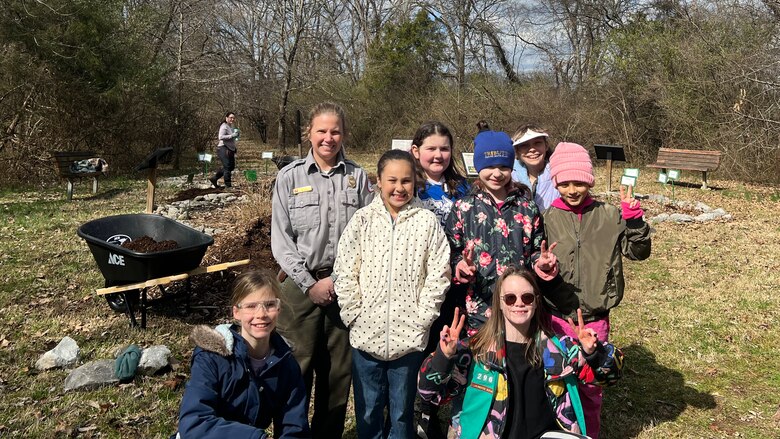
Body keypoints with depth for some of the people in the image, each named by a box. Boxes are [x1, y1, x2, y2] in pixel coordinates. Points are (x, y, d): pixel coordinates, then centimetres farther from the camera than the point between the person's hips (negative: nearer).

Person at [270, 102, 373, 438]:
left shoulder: (358, 177, 3)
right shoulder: (289, 177, 1)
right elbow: (281, 239, -1)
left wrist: (339, 279, -8)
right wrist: (310, 284, -8)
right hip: (301, 285, -1)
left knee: (339, 371, 10)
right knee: (296, 371, 3)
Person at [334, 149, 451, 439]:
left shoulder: (427, 222, -4)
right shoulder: (362, 220, -2)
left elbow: (438, 275, -4)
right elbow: (345, 273, -1)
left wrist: (421, 318, -7)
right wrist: (354, 315, -5)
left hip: (409, 337, -1)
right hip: (366, 335, 1)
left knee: (402, 413, 16)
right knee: (367, 412, 16)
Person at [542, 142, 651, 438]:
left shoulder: (609, 216, -2)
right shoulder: (547, 218, -3)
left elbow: (638, 252, -1)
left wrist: (634, 220, -15)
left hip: (595, 319, 1)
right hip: (557, 317, 0)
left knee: (591, 386, 15)